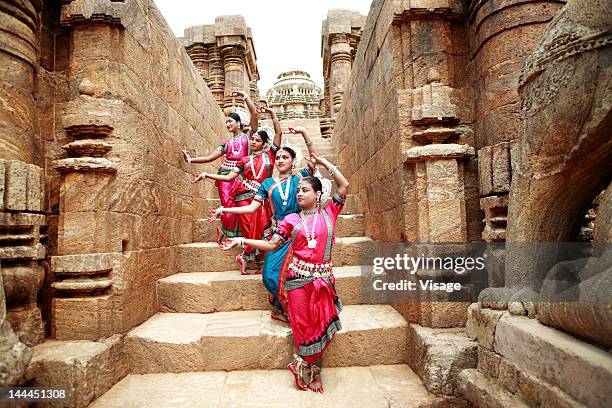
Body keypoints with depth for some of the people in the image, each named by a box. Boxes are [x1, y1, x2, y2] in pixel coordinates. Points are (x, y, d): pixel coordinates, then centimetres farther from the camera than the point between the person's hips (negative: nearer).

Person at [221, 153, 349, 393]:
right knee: (303, 326, 3)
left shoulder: (328, 213, 5)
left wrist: (323, 162, 1)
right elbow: (271, 244, 4)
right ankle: (311, 372, 20)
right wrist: (241, 240, -3)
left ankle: (309, 369, 22)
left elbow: (344, 186, 0)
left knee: (319, 325, 4)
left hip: (322, 278, 0)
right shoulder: (291, 220, 6)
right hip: (298, 277, 0)